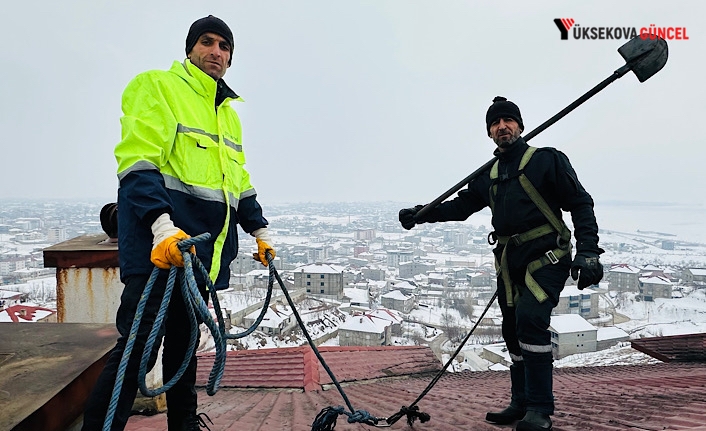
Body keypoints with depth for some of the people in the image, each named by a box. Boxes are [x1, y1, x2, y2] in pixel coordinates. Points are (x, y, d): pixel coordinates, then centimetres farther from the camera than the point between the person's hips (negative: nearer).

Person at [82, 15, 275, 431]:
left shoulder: (228, 112, 22)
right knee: (138, 345, -7)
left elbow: (239, 179, 27)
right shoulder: (158, 86, -1)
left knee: (185, 340, 17)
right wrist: (162, 226, -28)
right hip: (162, 240, -7)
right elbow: (137, 162, -14)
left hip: (204, 245, 7)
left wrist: (260, 231, 24)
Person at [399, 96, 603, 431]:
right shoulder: (488, 175, 14)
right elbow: (461, 205, 18)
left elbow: (580, 203, -5)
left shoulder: (547, 160, -2)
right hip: (510, 261, 6)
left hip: (546, 256, -6)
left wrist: (588, 251, -16)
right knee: (513, 329, 9)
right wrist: (420, 214, 5)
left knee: (530, 317, -22)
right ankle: (522, 403, 24)